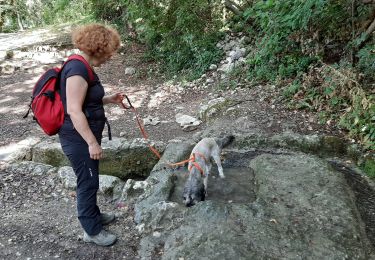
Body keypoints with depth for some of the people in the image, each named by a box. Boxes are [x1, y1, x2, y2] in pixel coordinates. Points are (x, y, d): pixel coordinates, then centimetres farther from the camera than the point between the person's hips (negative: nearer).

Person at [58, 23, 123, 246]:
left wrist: (109, 99, 10)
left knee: (90, 180, 23)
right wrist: (92, 143, -24)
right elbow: (74, 110, -27)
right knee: (88, 182, 4)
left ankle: (94, 215, 42)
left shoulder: (83, 67, 9)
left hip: (85, 136, 10)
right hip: (79, 139, -10)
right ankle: (92, 231, 21)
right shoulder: (78, 70, -23)